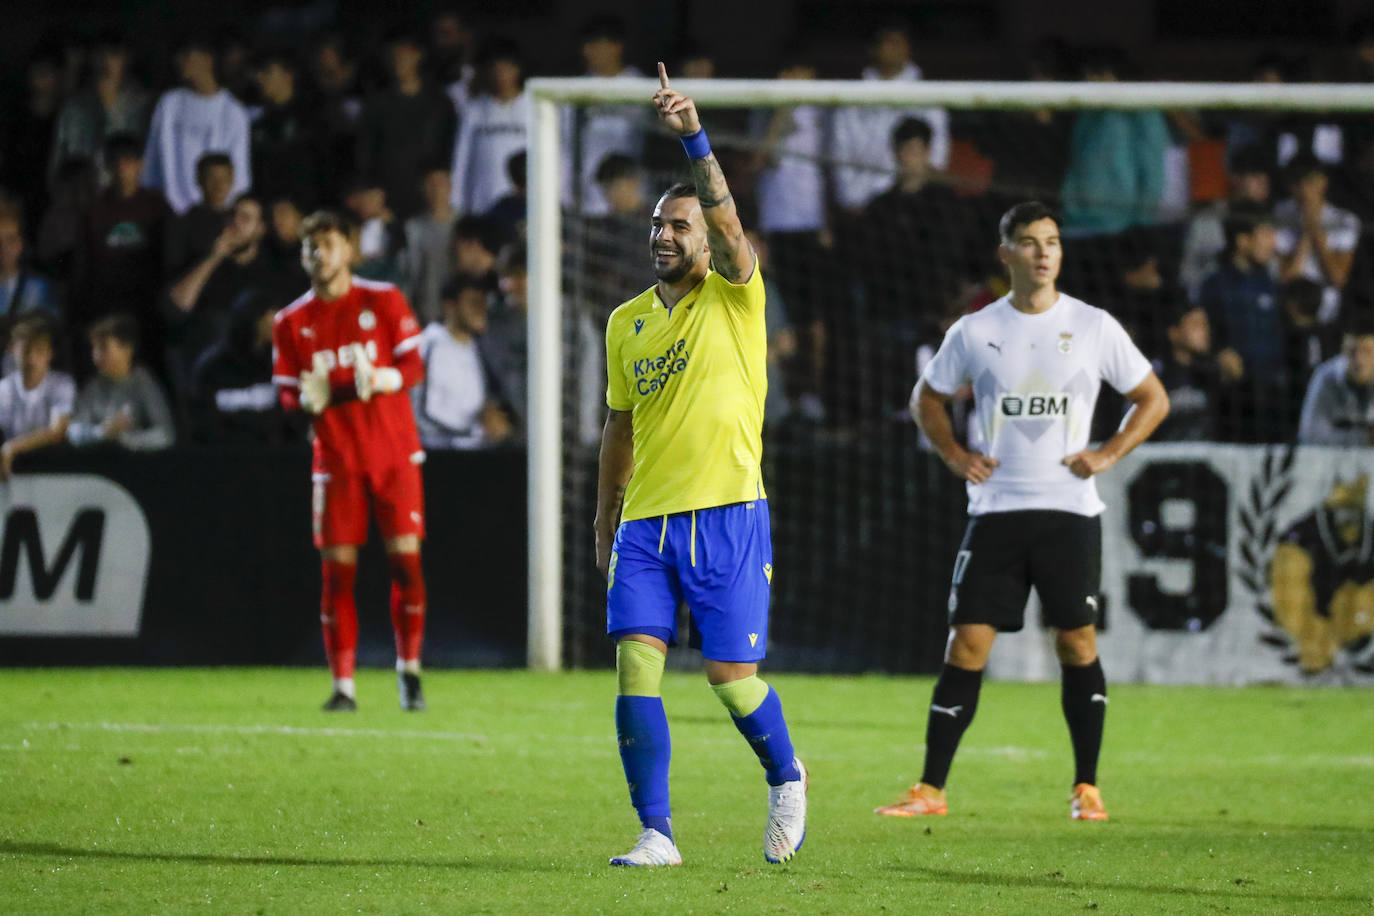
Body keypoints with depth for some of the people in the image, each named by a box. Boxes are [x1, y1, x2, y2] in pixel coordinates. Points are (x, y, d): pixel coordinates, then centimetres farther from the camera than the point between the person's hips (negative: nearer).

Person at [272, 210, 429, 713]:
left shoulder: (384, 301, 1)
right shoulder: (292, 322, 6)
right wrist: (307, 399, -16)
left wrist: (379, 380, -21)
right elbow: (286, 393, 8)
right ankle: (343, 685, 2)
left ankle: (409, 668, 10)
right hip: (336, 458, 1)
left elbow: (413, 366, 0)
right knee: (337, 569, -3)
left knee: (406, 558, -6)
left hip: (394, 450, -1)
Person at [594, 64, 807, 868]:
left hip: (728, 515, -4)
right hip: (646, 522, 4)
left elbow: (728, 223, -21)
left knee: (732, 675, -2)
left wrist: (694, 133, -32)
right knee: (636, 665, -9)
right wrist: (606, 522, 23)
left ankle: (787, 779, 27)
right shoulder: (628, 322, 13)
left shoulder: (734, 297, -1)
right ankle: (656, 833, -6)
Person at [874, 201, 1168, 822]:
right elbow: (927, 397, 19)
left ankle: (1087, 788, 8)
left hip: (1069, 509, -1)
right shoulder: (974, 332, 5)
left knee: (1077, 642, -2)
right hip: (995, 509, 1)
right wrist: (954, 455, 3)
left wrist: (1108, 455, -3)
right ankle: (930, 789, -2)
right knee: (966, 645, -4)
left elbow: (1152, 399, 10)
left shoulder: (1094, 327, 2)